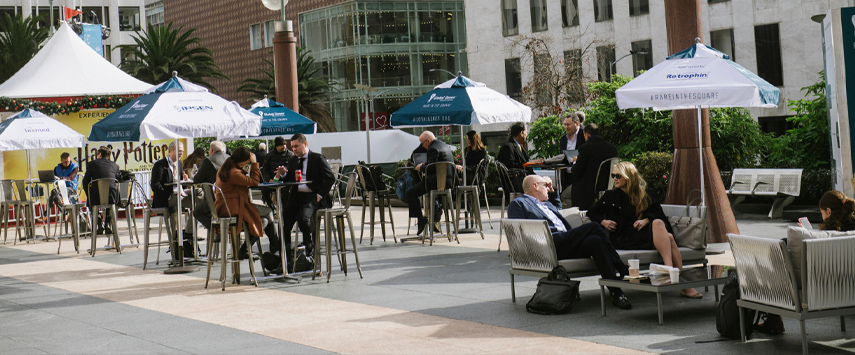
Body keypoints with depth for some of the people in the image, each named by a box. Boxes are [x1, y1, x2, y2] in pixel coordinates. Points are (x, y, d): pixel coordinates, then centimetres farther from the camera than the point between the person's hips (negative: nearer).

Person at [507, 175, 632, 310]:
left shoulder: (546, 204, 36)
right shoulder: (518, 203, 10)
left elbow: (557, 206, 60)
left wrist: (552, 191, 44)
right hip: (550, 244, -8)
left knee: (595, 241, -24)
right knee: (593, 227, -23)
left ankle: (616, 291, -33)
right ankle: (624, 271, -22)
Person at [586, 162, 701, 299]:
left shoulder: (643, 194, 22)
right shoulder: (611, 196, 17)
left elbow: (658, 213, 16)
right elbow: (592, 212, 21)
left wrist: (646, 220, -4)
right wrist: (603, 221, 2)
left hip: (643, 233, 3)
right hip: (624, 240, -3)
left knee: (669, 237, -32)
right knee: (658, 224, -32)